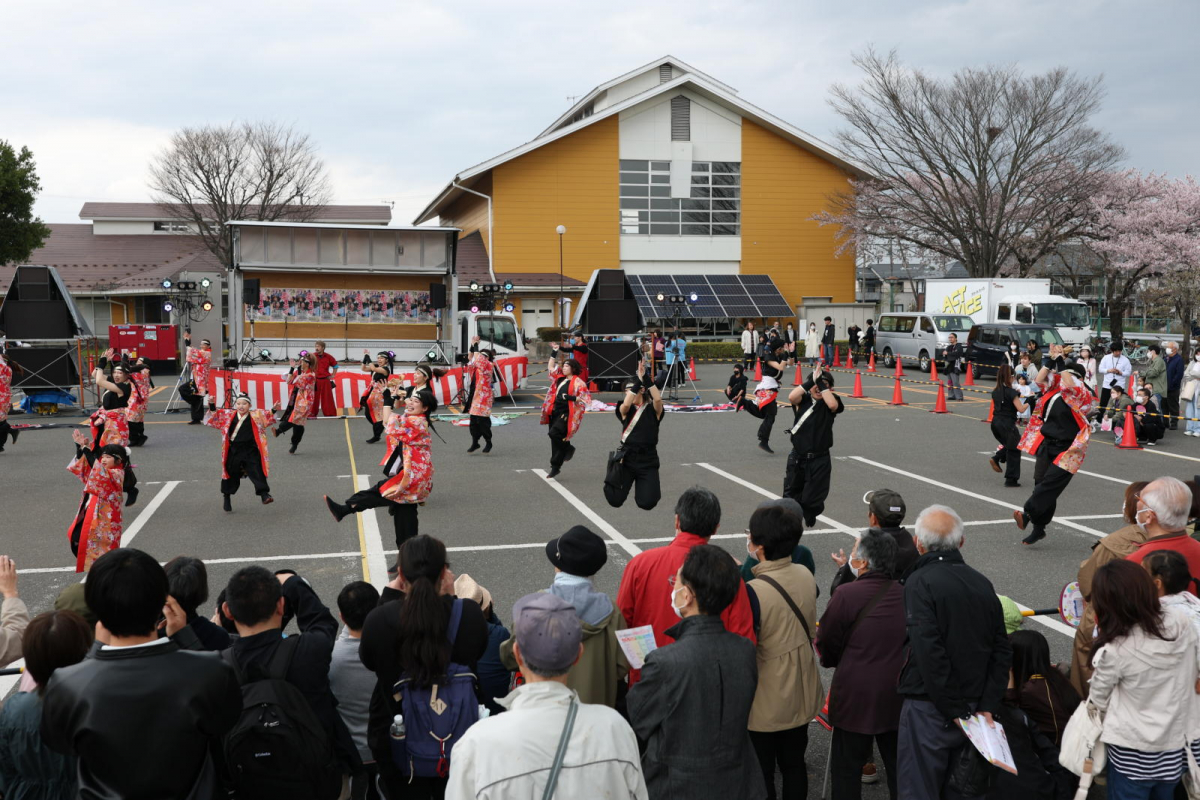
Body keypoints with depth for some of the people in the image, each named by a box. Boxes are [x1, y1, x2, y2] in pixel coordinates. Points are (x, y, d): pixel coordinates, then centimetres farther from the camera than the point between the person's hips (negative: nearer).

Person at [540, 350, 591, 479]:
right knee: (556, 440, 9)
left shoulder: (578, 382, -10)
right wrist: (554, 353, 19)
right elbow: (552, 367, 27)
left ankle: (568, 449, 1)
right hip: (554, 412, 7)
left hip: (566, 414, -7)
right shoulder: (560, 378, 12)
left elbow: (586, 398, -14)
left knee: (554, 433, -25)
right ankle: (555, 468, 18)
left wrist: (571, 397, -22)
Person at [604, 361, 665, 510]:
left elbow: (658, 399, -22)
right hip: (626, 456, 1)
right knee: (615, 501, -4)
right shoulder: (625, 410, 3)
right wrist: (638, 379, -24)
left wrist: (646, 378, -23)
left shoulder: (653, 410, 1)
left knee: (647, 503, -10)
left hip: (648, 458, -1)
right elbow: (626, 404, -21)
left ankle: (646, 485, 26)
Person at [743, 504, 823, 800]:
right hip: (802, 695, 6)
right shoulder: (805, 575, -6)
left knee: (761, 775, 11)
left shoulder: (753, 591, -27)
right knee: (794, 764, 21)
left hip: (766, 702, -6)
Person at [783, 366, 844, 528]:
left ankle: (809, 525, 28)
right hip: (797, 458, 1)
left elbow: (833, 405, -25)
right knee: (790, 497, 12)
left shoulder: (831, 400, -1)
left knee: (812, 501, 4)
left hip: (820, 461, -1)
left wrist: (822, 384, -20)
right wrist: (812, 380, -23)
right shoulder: (803, 400, 0)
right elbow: (792, 397, -23)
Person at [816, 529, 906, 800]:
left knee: (846, 767, 9)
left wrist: (833, 662, 14)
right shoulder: (904, 593, -2)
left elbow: (826, 642, -8)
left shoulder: (846, 594, -19)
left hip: (856, 696, -5)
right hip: (898, 695, 5)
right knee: (898, 766, 18)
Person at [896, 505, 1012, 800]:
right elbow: (1002, 651, 6)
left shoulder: (920, 582, -14)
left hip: (928, 709, -7)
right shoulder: (983, 584, 7)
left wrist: (957, 711, -16)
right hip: (974, 704, 7)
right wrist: (986, 707, 2)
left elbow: (928, 652, -22)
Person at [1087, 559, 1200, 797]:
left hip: (1132, 750, -4)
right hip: (1177, 744, 4)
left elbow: (1098, 702, -8)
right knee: (1164, 794, 24)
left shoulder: (1114, 652, -26)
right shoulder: (1180, 620, -13)